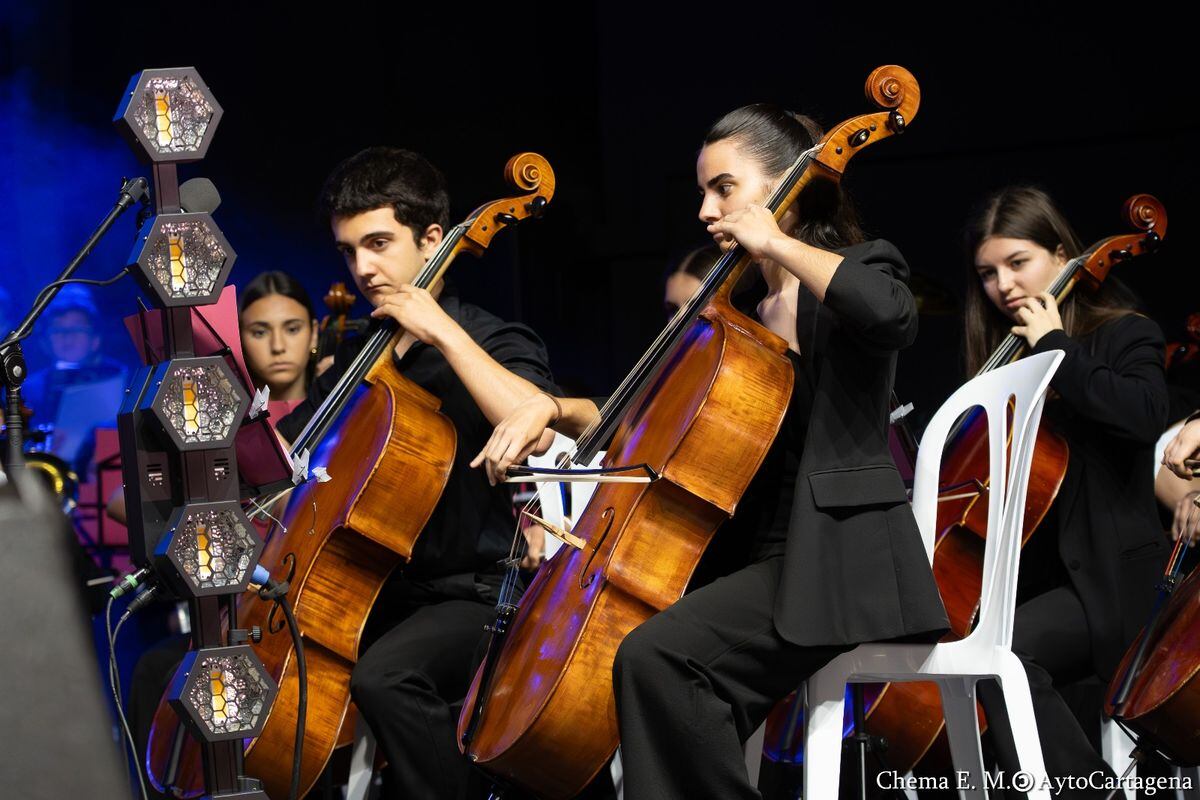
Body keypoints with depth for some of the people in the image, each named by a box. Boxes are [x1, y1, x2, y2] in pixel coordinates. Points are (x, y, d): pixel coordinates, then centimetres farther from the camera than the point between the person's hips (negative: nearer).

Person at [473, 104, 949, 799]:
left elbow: (892, 315, -28)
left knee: (656, 656, -28)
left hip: (843, 561, -9)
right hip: (766, 553, 9)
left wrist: (776, 243, -15)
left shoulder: (861, 270, -1)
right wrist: (553, 409, 4)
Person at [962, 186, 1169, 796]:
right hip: (1026, 576, 7)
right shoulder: (1001, 355, 16)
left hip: (1104, 578, -7)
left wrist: (1056, 348, -17)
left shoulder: (1122, 335, -2)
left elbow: (1144, 415, -25)